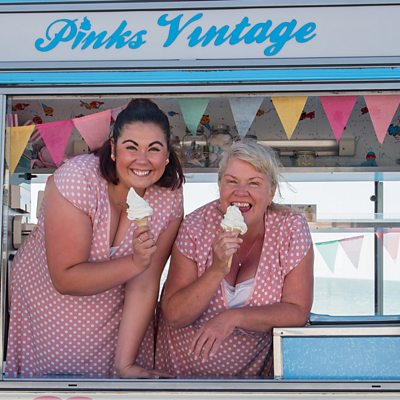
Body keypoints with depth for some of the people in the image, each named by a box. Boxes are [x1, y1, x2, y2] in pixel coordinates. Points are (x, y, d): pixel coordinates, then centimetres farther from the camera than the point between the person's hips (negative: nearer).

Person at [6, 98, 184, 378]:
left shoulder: (170, 196, -16)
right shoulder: (77, 179, -27)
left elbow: (145, 284, -17)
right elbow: (65, 279, -25)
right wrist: (135, 263, -34)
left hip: (112, 311, 3)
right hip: (48, 305, -2)